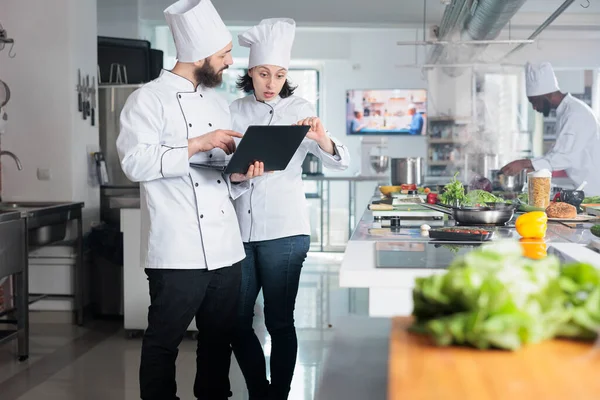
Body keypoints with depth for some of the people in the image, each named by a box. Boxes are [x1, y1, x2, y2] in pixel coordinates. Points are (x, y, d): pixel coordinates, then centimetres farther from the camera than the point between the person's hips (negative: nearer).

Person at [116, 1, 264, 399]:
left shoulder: (218, 102, 16)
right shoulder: (149, 99, -6)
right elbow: (136, 162, -17)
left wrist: (241, 175, -1)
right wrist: (197, 145, -18)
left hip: (226, 247, 7)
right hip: (178, 250, -6)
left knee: (220, 336, 14)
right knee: (164, 340, 3)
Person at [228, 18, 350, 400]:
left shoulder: (299, 109, 3)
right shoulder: (235, 111, 9)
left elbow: (341, 162, -6)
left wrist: (321, 139, -28)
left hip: (284, 229, -3)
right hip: (240, 229, 3)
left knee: (279, 322, 0)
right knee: (236, 322, 7)